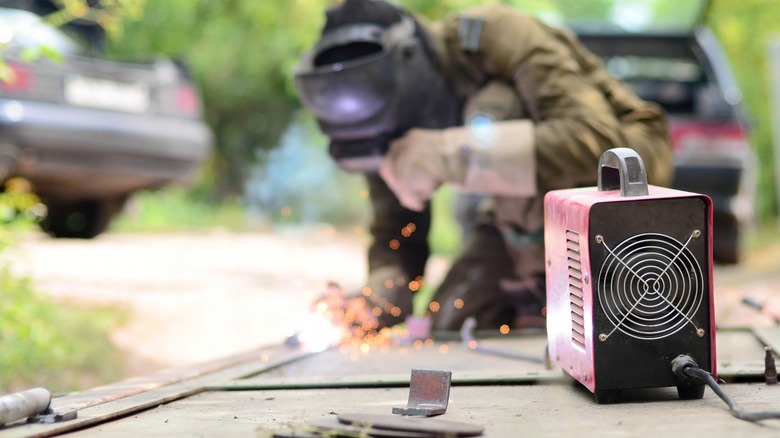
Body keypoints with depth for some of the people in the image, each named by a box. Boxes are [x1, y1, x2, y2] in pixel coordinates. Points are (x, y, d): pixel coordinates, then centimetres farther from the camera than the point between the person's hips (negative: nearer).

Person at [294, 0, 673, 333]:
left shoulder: (497, 37, -30)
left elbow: (596, 141, -42)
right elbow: (395, 231, -4)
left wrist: (449, 154, -46)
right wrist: (380, 293, -26)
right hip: (530, 209, 5)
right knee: (450, 324, -15)